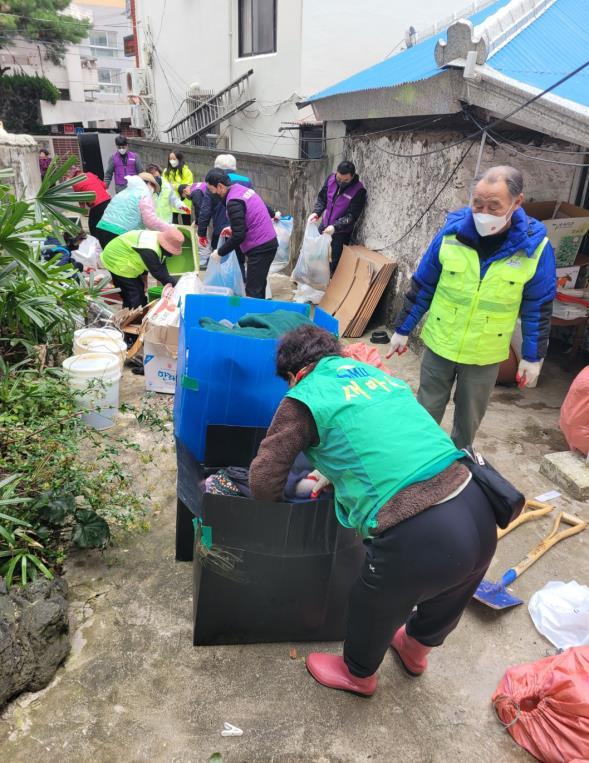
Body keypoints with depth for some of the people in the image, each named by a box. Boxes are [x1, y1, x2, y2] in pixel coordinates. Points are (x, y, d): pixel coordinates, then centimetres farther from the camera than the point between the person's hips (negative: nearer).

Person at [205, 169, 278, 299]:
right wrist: (233, 230, 16)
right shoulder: (244, 189, 9)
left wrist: (220, 253, -9)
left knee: (253, 291, -6)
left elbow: (238, 236, -20)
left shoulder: (233, 202, -18)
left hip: (259, 248, -9)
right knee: (258, 288, 16)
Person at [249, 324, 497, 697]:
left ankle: (358, 675, 57)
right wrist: (330, 473, 34)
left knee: (374, 609, 26)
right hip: (479, 514, 7)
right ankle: (416, 649, 67)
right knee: (447, 598, 35)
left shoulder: (305, 397, -1)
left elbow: (263, 482, 4)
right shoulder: (379, 373, 17)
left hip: (419, 537, -7)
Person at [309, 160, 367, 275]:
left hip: (341, 232, -5)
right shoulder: (331, 179, -7)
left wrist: (335, 227, -34)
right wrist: (316, 212, -15)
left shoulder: (359, 191, -22)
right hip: (324, 225, 5)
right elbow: (322, 199, 4)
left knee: (334, 263, 2)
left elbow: (352, 216, -22)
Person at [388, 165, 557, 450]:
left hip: (486, 354, 0)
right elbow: (421, 286, -3)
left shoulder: (535, 247, -14)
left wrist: (532, 356, -1)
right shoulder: (451, 233, -13)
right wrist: (403, 329, 1)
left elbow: (538, 307, -4)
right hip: (439, 344, 0)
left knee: (470, 415, 19)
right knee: (427, 410, 15)